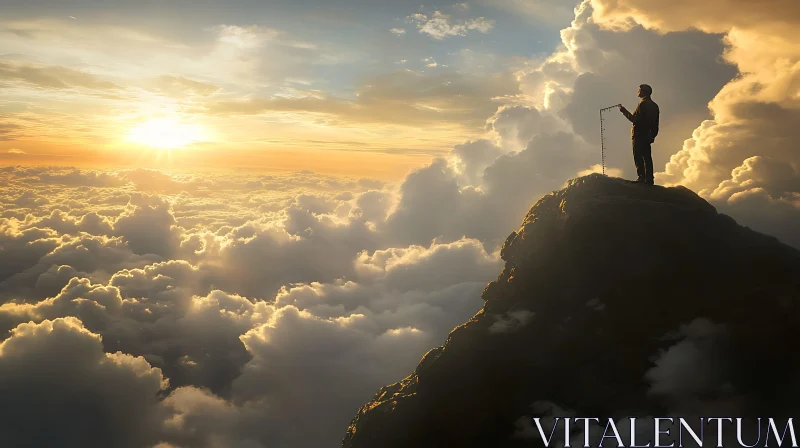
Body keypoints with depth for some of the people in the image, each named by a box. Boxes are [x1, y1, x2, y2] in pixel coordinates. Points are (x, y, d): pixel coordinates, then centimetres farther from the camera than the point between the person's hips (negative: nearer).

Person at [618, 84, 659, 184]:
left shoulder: (643, 104, -10)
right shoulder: (654, 105, 17)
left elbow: (634, 119, -17)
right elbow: (655, 124, 16)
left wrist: (624, 110, -11)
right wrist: (652, 135, 19)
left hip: (639, 134, -8)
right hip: (648, 135, 9)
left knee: (638, 157, -9)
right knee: (647, 157, 9)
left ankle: (642, 177, -16)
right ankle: (649, 179, 8)